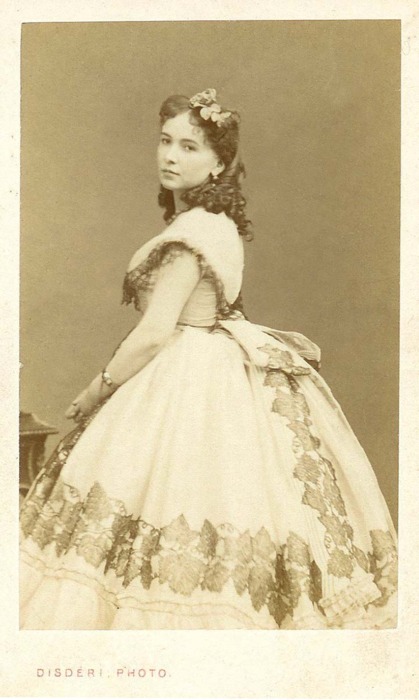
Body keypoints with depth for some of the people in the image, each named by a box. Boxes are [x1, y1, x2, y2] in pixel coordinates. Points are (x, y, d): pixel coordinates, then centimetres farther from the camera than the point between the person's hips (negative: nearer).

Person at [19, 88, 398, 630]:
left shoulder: (192, 232, -17)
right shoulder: (217, 223, 13)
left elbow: (154, 333, -21)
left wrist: (98, 388, -7)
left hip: (189, 380, -10)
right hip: (218, 365, 10)